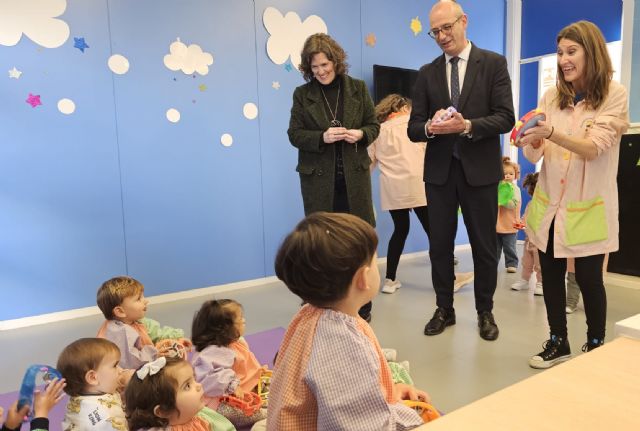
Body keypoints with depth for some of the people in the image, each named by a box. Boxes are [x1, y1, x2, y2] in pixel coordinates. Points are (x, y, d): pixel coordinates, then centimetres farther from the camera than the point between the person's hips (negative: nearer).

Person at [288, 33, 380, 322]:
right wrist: (322, 137, -17)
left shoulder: (358, 88, 6)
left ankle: (362, 305, 21)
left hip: (354, 176, 1)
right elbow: (294, 134, 0)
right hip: (318, 179, -1)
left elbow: (374, 125, 9)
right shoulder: (302, 94, 3)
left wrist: (360, 134, -14)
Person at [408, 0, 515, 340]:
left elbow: (506, 118, -8)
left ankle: (485, 311, 26)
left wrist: (467, 126, -24)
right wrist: (430, 127, -20)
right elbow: (413, 128, 3)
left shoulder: (493, 63, 0)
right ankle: (444, 309, 26)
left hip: (479, 169, -2)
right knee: (440, 244, 9)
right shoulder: (427, 73, 7)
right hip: (439, 170, 3)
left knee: (484, 245, 8)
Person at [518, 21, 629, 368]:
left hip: (588, 208, -4)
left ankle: (595, 346, 27)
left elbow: (592, 149, -19)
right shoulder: (551, 96, 4)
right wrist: (532, 140, -22)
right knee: (550, 275, 10)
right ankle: (558, 343, 29)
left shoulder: (614, 94, -6)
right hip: (549, 204, 4)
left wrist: (551, 133, -35)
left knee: (588, 279, 5)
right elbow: (534, 155, 1)